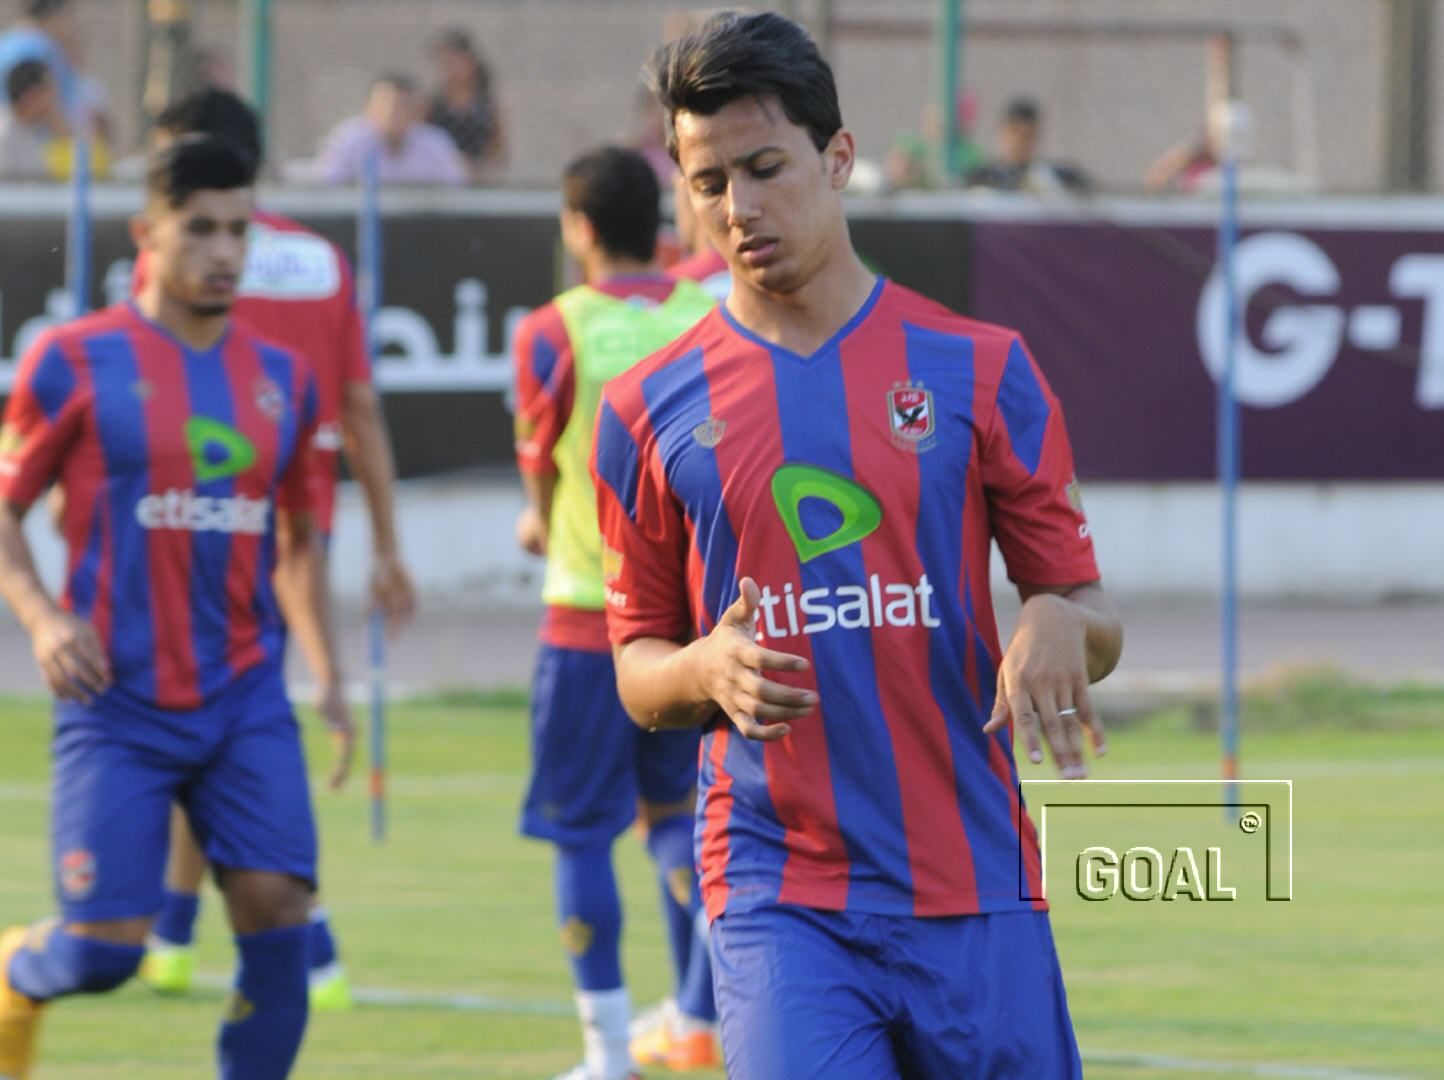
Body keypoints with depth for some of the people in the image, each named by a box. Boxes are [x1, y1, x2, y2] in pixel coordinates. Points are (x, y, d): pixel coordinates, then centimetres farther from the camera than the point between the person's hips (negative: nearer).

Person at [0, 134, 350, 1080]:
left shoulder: (283, 379, 9)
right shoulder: (76, 361, -4)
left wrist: (331, 678, 13)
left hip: (247, 699, 4)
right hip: (119, 704, -4)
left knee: (277, 907, -12)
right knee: (105, 949, -7)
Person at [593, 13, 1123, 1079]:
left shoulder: (977, 369, 5)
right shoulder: (651, 411, 6)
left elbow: (1094, 619, 8)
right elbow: (638, 674, 12)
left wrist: (1058, 625, -16)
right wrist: (707, 671, -11)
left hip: (975, 889, 1)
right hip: (775, 900, -1)